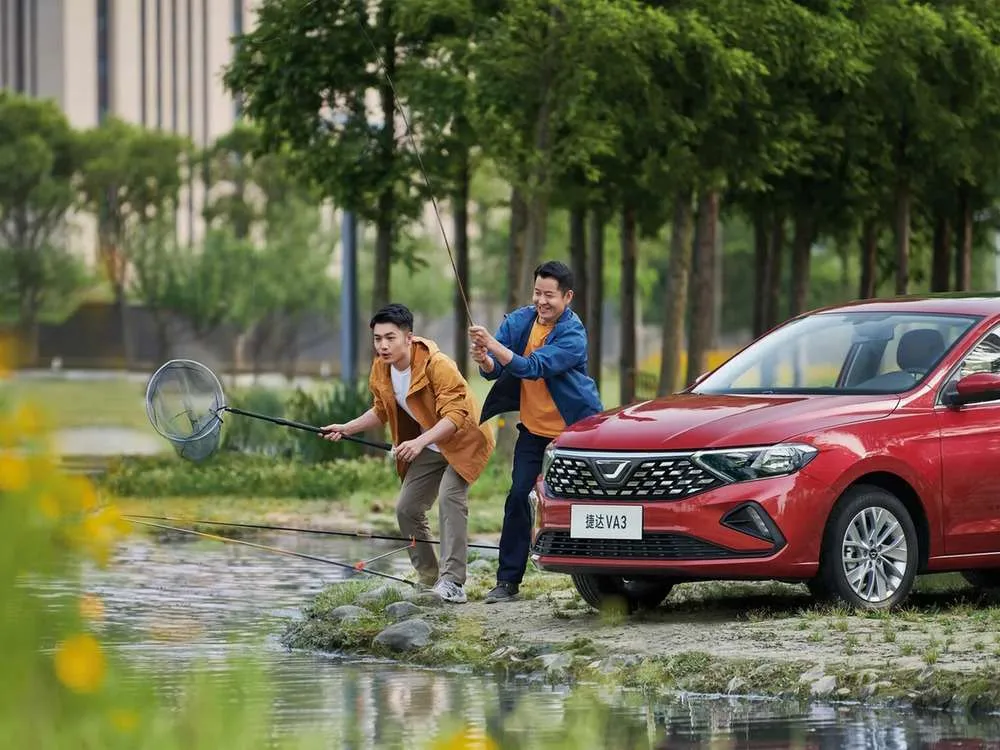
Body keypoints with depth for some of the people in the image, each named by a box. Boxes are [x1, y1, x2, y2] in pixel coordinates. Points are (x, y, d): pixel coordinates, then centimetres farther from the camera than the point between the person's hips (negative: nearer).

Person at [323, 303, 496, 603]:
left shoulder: (437, 365, -29)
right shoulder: (381, 369, -5)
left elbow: (455, 414, -34)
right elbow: (382, 411, 13)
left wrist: (420, 441, -45)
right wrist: (346, 429, 0)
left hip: (462, 440, -8)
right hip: (428, 447, 8)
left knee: (449, 497, -27)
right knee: (407, 508, 4)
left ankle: (453, 583, -30)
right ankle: (429, 580, 18)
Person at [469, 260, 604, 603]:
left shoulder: (573, 333, -22)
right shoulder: (519, 321, -5)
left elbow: (534, 368, -35)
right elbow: (495, 369, -10)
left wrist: (494, 346, -46)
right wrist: (486, 361, -35)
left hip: (575, 424, -4)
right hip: (534, 424, 4)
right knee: (518, 496, -5)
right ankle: (508, 580, -4)